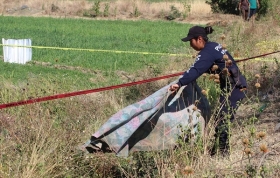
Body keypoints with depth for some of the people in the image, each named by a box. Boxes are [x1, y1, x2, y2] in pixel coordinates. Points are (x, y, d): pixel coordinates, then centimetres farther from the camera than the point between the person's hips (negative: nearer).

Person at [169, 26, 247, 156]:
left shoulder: (208, 52, -19)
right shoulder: (214, 46, 12)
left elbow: (196, 70, -31)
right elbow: (207, 67, 23)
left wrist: (180, 83, -39)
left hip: (233, 89, -10)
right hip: (235, 86, 10)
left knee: (222, 121, -9)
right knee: (221, 119, 15)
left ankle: (223, 153, -5)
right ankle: (217, 149, 22)